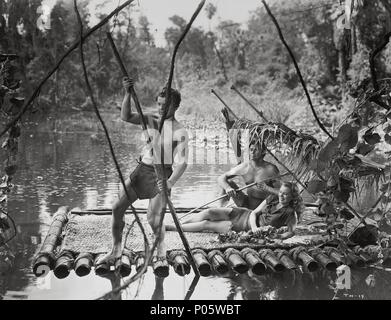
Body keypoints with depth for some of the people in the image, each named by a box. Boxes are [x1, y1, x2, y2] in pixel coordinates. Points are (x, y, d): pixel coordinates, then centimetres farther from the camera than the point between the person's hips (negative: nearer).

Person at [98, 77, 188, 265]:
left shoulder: (179, 132, -8)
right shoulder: (152, 121, 8)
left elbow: (182, 163, -16)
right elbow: (126, 117, -3)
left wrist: (170, 182, -32)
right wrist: (128, 94, -16)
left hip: (161, 174, -5)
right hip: (142, 169, 5)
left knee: (153, 219, -13)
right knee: (118, 207, -1)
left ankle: (160, 245, 20)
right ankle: (116, 249, 15)